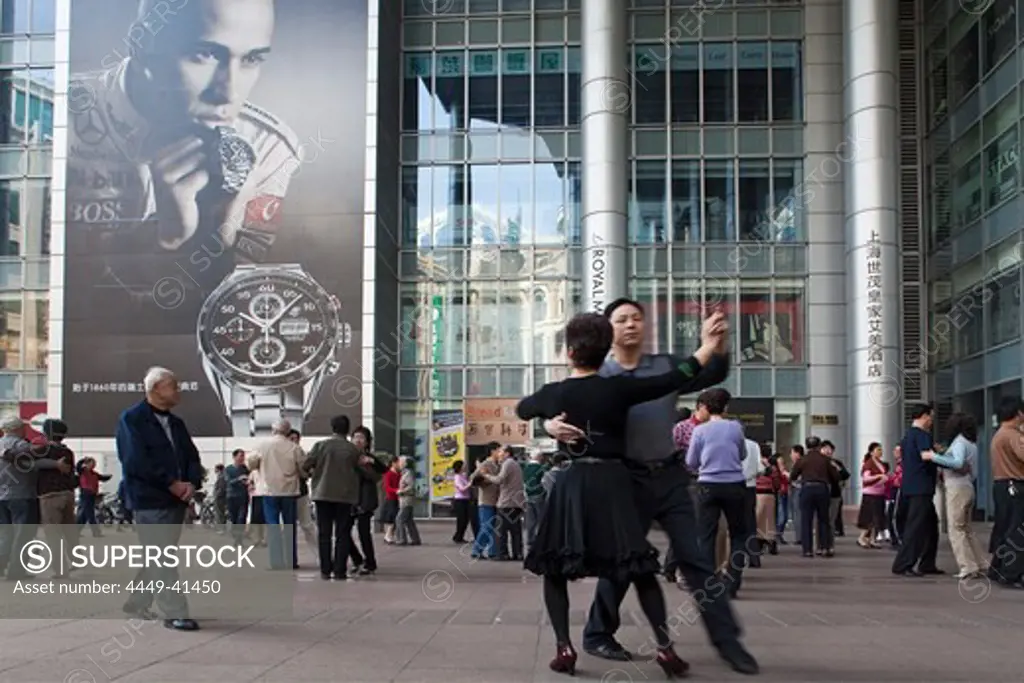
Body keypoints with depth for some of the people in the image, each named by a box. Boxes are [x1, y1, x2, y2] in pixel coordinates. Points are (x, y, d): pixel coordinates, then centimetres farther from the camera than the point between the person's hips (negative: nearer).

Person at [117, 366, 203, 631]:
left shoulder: (176, 423, 17)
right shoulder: (132, 419, -6)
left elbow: (192, 457, 14)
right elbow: (136, 461, -16)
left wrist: (192, 483, -7)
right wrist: (172, 484, -16)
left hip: (177, 500, 8)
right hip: (150, 500, -7)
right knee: (162, 559, -8)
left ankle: (137, 604, 25)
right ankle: (175, 613, -8)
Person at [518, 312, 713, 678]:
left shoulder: (555, 393, 3)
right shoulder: (618, 388, -2)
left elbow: (522, 409, 23)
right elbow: (674, 380, -1)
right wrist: (709, 346, 8)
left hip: (572, 484, 0)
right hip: (613, 483, 0)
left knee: (554, 567, 13)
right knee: (640, 568, 7)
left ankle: (564, 647, 1)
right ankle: (665, 646, -1)